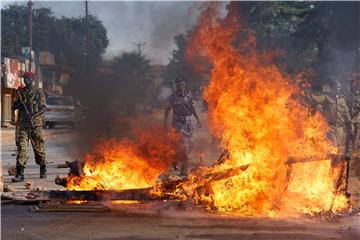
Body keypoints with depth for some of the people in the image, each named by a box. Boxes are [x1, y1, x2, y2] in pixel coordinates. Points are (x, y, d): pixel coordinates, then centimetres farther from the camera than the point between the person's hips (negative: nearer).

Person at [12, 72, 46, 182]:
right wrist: (19, 105, -8)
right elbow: (13, 106, 14)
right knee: (21, 147, -8)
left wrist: (35, 115, -21)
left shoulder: (39, 93, 3)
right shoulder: (20, 92, 11)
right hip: (22, 124, 2)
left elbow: (43, 108, -4)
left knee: (38, 147, 7)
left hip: (35, 124, -2)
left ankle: (43, 169, 30)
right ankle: (20, 174, -13)